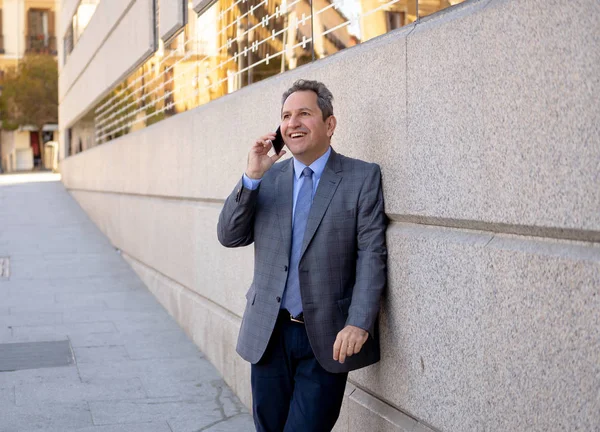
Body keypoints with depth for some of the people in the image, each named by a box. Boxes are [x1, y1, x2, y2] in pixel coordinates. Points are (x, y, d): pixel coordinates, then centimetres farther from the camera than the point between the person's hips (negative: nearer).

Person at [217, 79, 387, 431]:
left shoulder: (363, 177, -3)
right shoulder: (267, 178, 9)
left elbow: (372, 255, -8)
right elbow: (230, 237, 3)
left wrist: (359, 324, -18)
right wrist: (252, 177, -10)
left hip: (328, 340, -4)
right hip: (269, 335, 4)